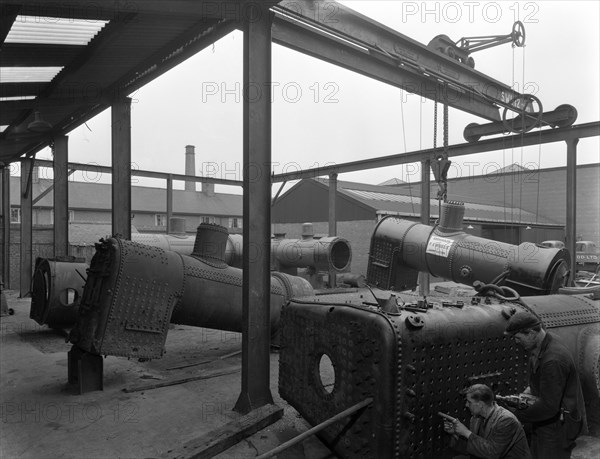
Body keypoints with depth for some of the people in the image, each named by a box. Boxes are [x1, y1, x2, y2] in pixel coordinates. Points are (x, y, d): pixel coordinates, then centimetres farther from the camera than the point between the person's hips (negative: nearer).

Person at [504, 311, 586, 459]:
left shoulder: (553, 360, -32)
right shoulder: (541, 344, -2)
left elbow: (549, 406, -30)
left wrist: (518, 416, -19)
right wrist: (532, 388, 4)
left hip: (559, 423, -9)